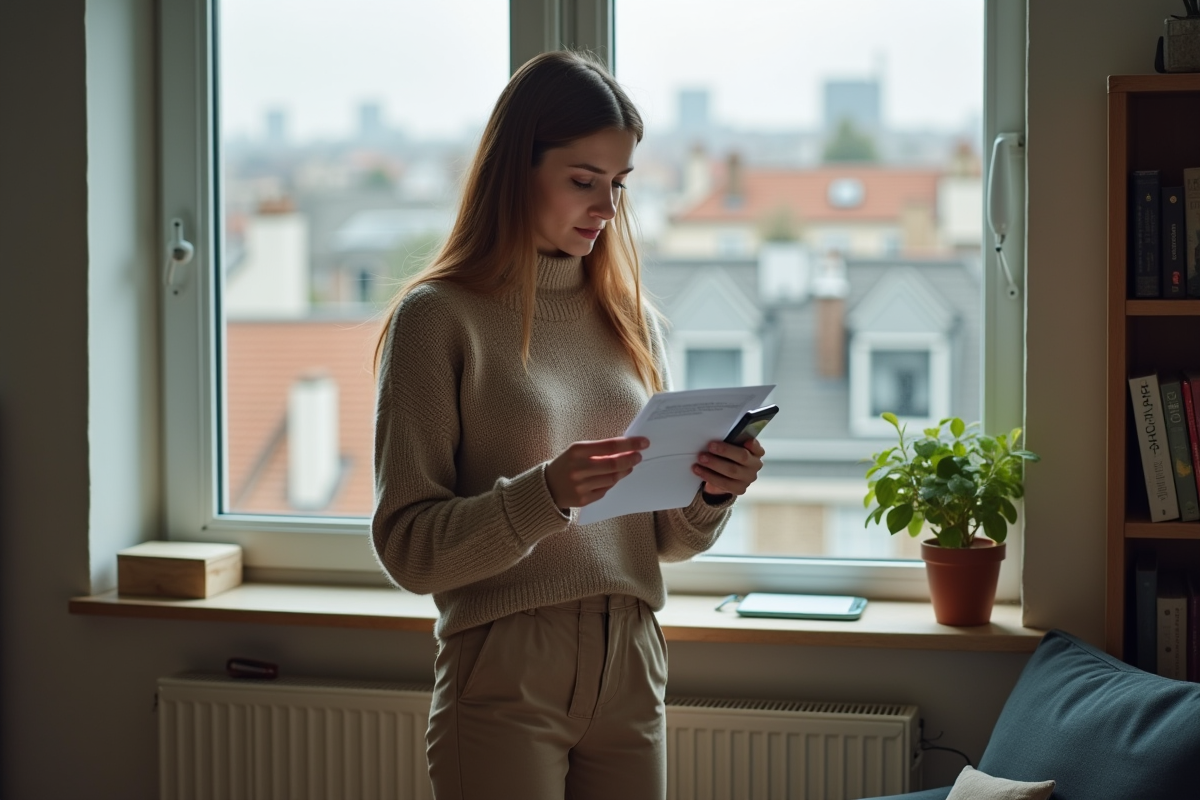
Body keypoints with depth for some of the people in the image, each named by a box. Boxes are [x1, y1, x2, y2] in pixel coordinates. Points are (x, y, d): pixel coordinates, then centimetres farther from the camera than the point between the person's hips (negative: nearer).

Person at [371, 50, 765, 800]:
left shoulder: (634, 321, 10)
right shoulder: (439, 317, -6)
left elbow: (666, 540, 13)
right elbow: (407, 548, -11)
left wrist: (711, 493, -8)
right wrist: (545, 493, -25)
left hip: (631, 676, 5)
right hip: (503, 681, -5)